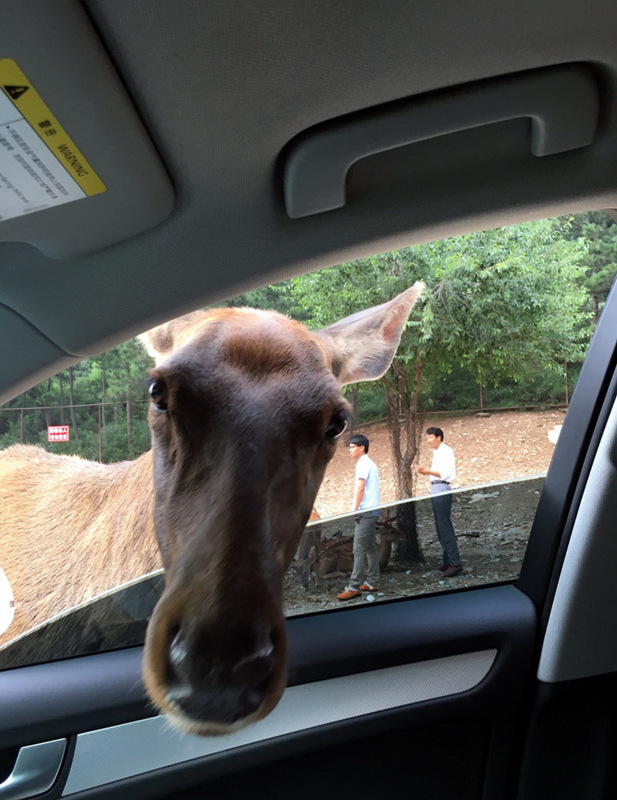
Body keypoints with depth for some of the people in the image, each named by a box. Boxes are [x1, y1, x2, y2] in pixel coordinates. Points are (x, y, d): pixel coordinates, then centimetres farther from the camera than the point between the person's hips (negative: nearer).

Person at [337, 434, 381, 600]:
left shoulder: (364, 464, -12)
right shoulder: (368, 463, 18)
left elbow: (360, 488, -19)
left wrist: (354, 509, -17)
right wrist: (356, 507, 9)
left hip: (366, 512, -10)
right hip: (370, 511, 10)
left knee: (359, 549, -9)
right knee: (370, 548, 12)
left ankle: (354, 587, -9)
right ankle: (372, 583, 17)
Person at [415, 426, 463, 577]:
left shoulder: (445, 451, -10)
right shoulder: (437, 452, 19)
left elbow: (445, 473, -18)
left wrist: (427, 471, -17)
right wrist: (426, 471, 7)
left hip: (442, 490, -10)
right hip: (436, 490, 10)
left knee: (445, 527, -11)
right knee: (441, 528, 14)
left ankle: (455, 563, -9)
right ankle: (447, 561, 21)